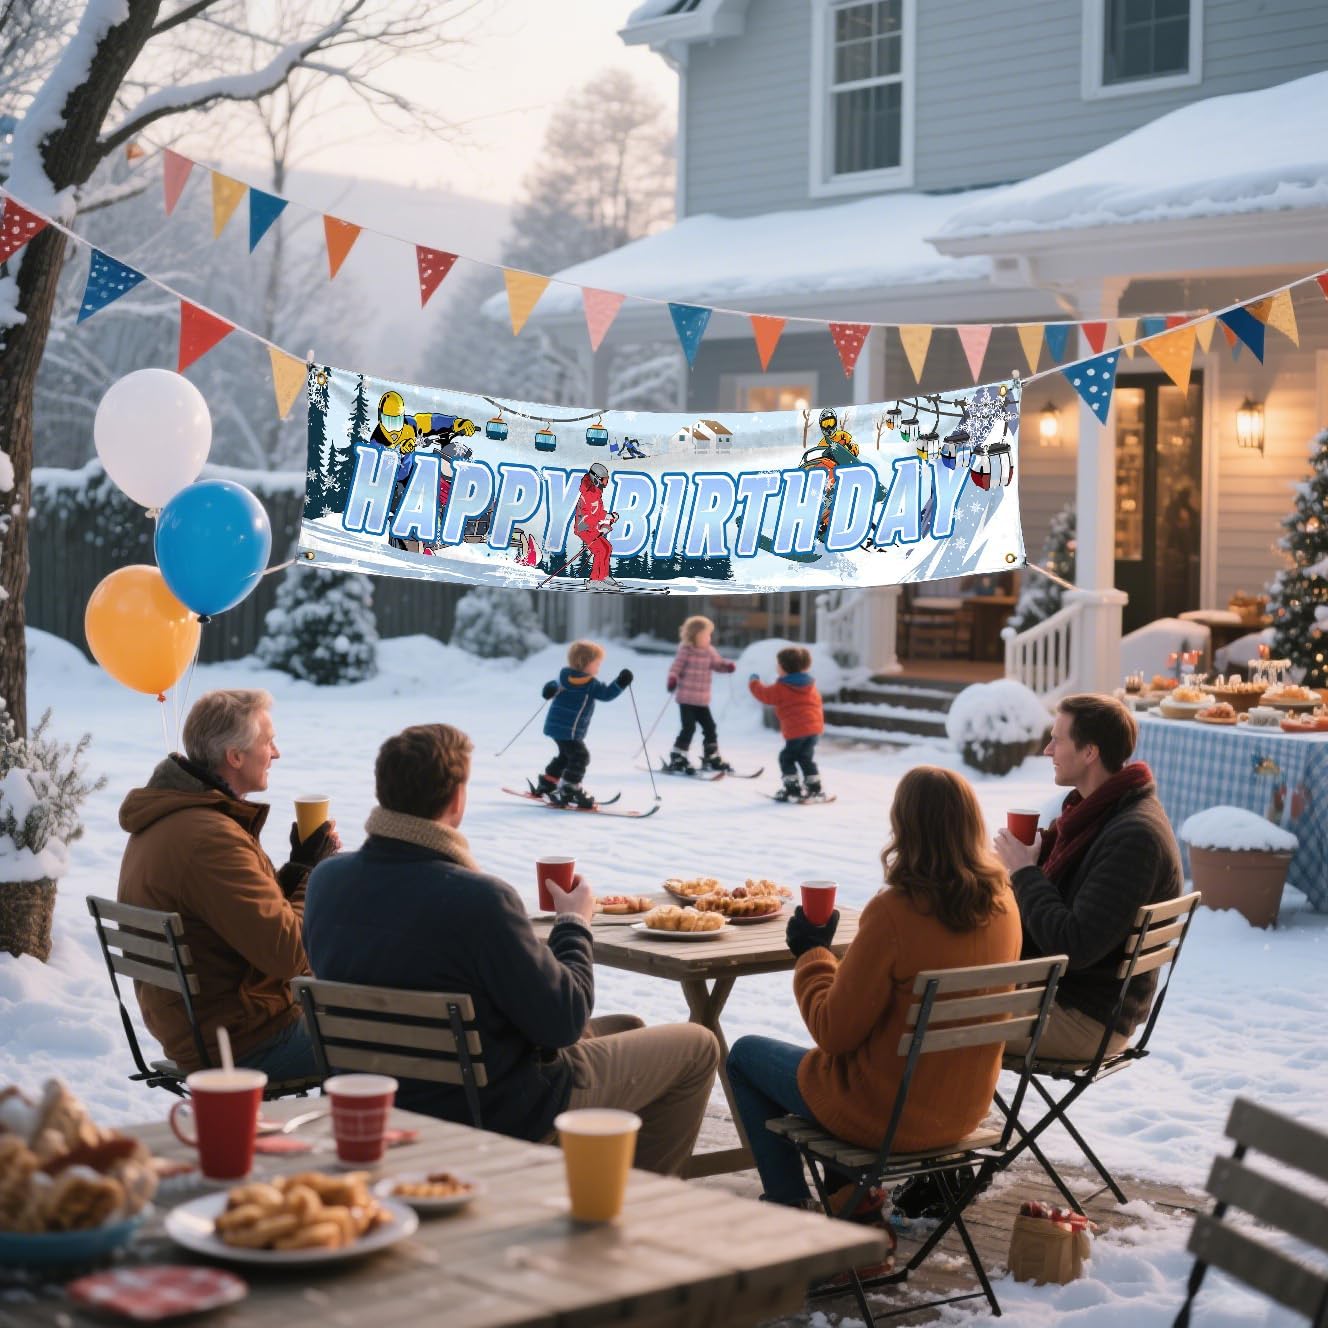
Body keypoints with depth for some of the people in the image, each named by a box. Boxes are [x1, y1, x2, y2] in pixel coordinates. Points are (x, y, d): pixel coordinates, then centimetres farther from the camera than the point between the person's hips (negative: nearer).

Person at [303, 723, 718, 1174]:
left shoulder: (326, 880, -9)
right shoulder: (480, 899, -32)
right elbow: (563, 1022, -20)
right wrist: (574, 924, -4)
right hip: (500, 1115, -8)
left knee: (625, 1029, 28)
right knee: (697, 1047, 11)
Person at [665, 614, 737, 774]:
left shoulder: (709, 651, 6)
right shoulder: (685, 651, -12)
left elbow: (717, 663, 11)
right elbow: (676, 667, -14)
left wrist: (727, 666, -10)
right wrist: (672, 679, -32)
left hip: (702, 700, 7)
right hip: (686, 698, -7)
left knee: (710, 727, 12)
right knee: (689, 727, -11)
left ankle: (712, 758, 26)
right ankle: (677, 759, -2)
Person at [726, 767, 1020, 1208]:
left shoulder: (895, 912, -27)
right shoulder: (1002, 904, -7)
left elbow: (834, 1032, -18)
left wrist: (812, 952, -4)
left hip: (888, 1117, -7)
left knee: (745, 1055, 18)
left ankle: (791, 1207, 20)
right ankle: (856, 1196, 34)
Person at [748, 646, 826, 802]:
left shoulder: (781, 688, -6)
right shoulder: (810, 685, 14)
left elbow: (764, 695, 5)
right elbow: (817, 704, 23)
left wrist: (754, 682, 23)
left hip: (795, 730, -7)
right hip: (814, 728, 7)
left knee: (787, 758, 6)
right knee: (806, 757, 19)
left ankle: (793, 789, 0)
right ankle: (815, 788, 18)